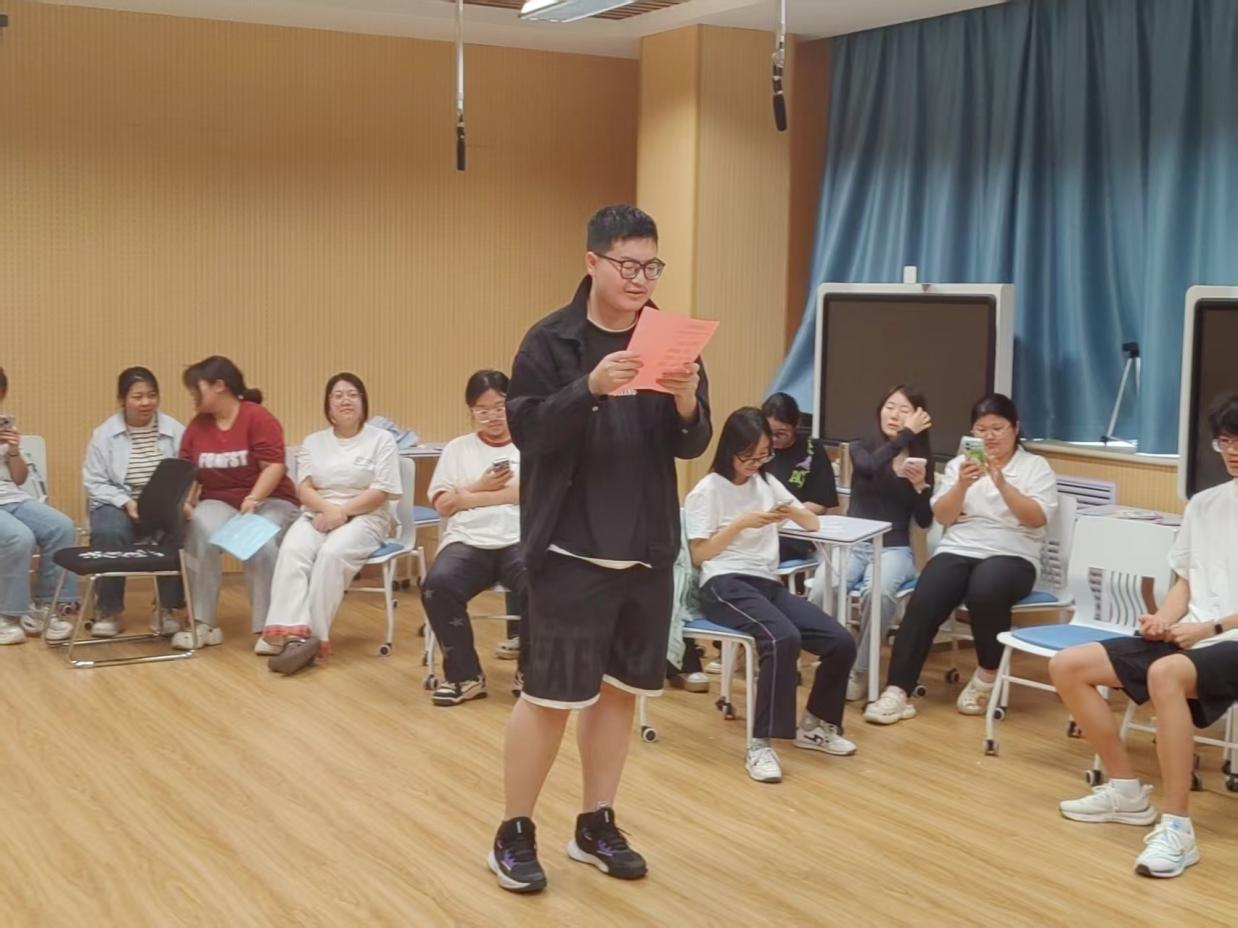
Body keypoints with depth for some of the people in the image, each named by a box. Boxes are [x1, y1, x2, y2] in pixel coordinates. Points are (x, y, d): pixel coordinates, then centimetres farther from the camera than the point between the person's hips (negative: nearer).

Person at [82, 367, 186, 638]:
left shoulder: (175, 431, 4)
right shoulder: (104, 434, 3)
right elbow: (94, 483, -2)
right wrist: (126, 502, -18)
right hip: (117, 504, 0)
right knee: (108, 532, -34)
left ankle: (166, 608, -14)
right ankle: (109, 610, -13)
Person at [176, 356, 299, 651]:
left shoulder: (258, 418, -9)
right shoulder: (196, 426, 8)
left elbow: (274, 466, -15)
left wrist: (252, 500, -28)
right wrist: (186, 502, -12)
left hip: (269, 500, -4)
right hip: (219, 501, 4)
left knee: (261, 544, -36)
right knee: (199, 536, -30)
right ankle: (203, 624, -23)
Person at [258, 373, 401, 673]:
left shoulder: (381, 440, 4)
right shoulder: (313, 442, 17)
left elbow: (381, 492, -5)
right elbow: (304, 487, 5)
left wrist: (342, 512, -16)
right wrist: (327, 509, -16)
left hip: (363, 518, -3)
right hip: (317, 515, 3)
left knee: (332, 553, -35)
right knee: (292, 551, -30)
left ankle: (313, 636, -36)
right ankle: (290, 633, -44)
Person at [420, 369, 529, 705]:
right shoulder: (458, 448, 21)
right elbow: (443, 505, 13)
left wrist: (468, 496, -2)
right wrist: (482, 485, 0)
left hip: (520, 540, -2)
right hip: (467, 541, 2)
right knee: (438, 585, -31)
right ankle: (464, 675, -12)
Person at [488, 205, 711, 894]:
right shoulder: (551, 341, -6)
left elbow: (694, 446, 3)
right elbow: (527, 431, -15)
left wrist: (687, 404, -19)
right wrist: (590, 388, -29)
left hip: (649, 551, 5)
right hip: (571, 551, -4)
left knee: (620, 688, 12)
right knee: (550, 695, 0)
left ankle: (596, 826, 26)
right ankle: (515, 834, 15)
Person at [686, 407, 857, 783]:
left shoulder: (767, 482, 17)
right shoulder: (708, 490, 0)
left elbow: (814, 524, 20)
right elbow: (699, 554, -6)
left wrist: (793, 511, -3)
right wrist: (740, 524, -16)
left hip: (768, 583, 6)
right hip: (725, 585, -6)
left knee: (841, 642, -12)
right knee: (784, 638, -36)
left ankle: (814, 726, 11)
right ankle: (760, 743, -30)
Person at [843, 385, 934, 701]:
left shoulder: (921, 460, 9)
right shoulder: (861, 447, 7)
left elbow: (924, 521, 4)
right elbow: (870, 467, -19)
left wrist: (919, 484, -12)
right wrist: (906, 435, -14)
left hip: (894, 549, 0)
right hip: (852, 543, 0)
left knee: (878, 592, -35)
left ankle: (861, 670, -17)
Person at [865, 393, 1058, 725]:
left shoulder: (1036, 466, 8)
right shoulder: (959, 463, 16)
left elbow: (1037, 518, -7)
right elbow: (942, 516, 6)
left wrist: (1001, 482, -18)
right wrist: (962, 485, -12)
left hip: (1011, 556, -2)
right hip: (958, 551, 3)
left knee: (985, 591, -37)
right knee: (923, 604, -26)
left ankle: (987, 676, -13)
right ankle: (897, 692, -28)